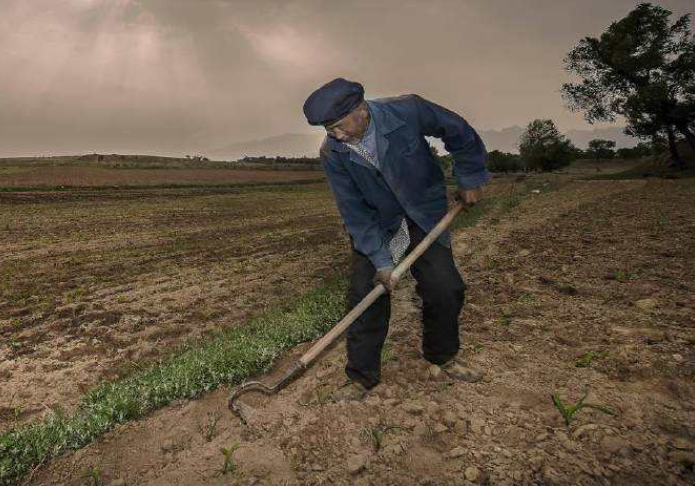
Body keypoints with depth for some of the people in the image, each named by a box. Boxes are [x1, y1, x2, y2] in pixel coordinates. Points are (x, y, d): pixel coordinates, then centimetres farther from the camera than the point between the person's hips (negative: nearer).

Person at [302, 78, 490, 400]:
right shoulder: (332, 153, -19)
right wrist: (381, 260, -21)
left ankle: (443, 355, 25)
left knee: (446, 289, -3)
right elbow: (354, 212, -17)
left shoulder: (407, 110, -24)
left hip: (425, 214, 0)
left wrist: (470, 179, -1)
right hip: (373, 224, 0)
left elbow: (459, 133, -7)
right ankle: (362, 376, 8)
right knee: (365, 294, -9)